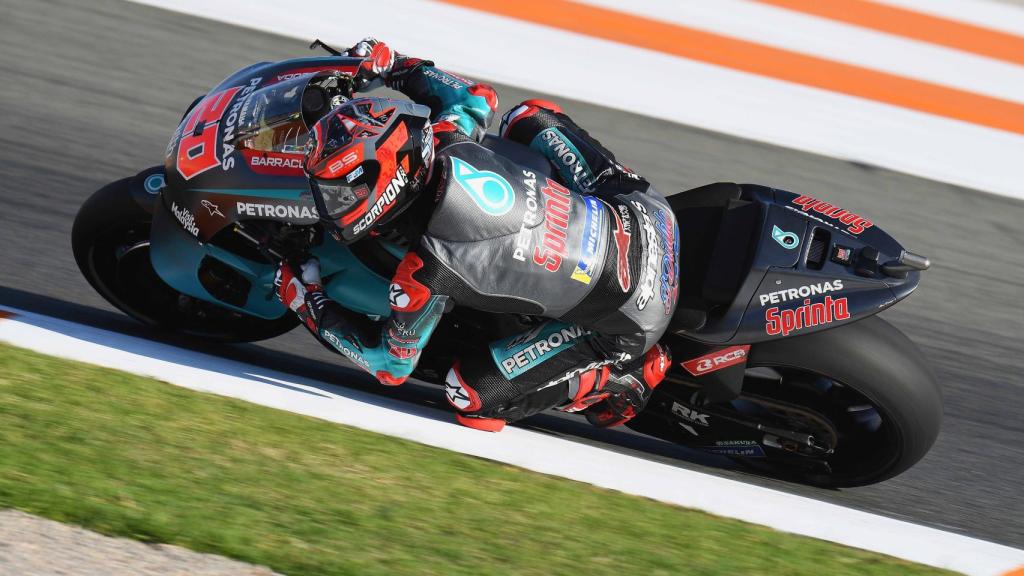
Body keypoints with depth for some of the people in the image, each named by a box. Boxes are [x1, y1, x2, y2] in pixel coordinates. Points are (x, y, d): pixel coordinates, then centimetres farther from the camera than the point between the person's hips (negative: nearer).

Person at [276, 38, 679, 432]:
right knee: (529, 117, 21)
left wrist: (308, 306, 5)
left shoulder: (425, 274, -25)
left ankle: (619, 381, 6)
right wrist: (396, 67, 18)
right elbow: (479, 98, 15)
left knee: (470, 396, -1)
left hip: (629, 321, -6)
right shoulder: (446, 145, -11)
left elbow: (392, 365, -5)